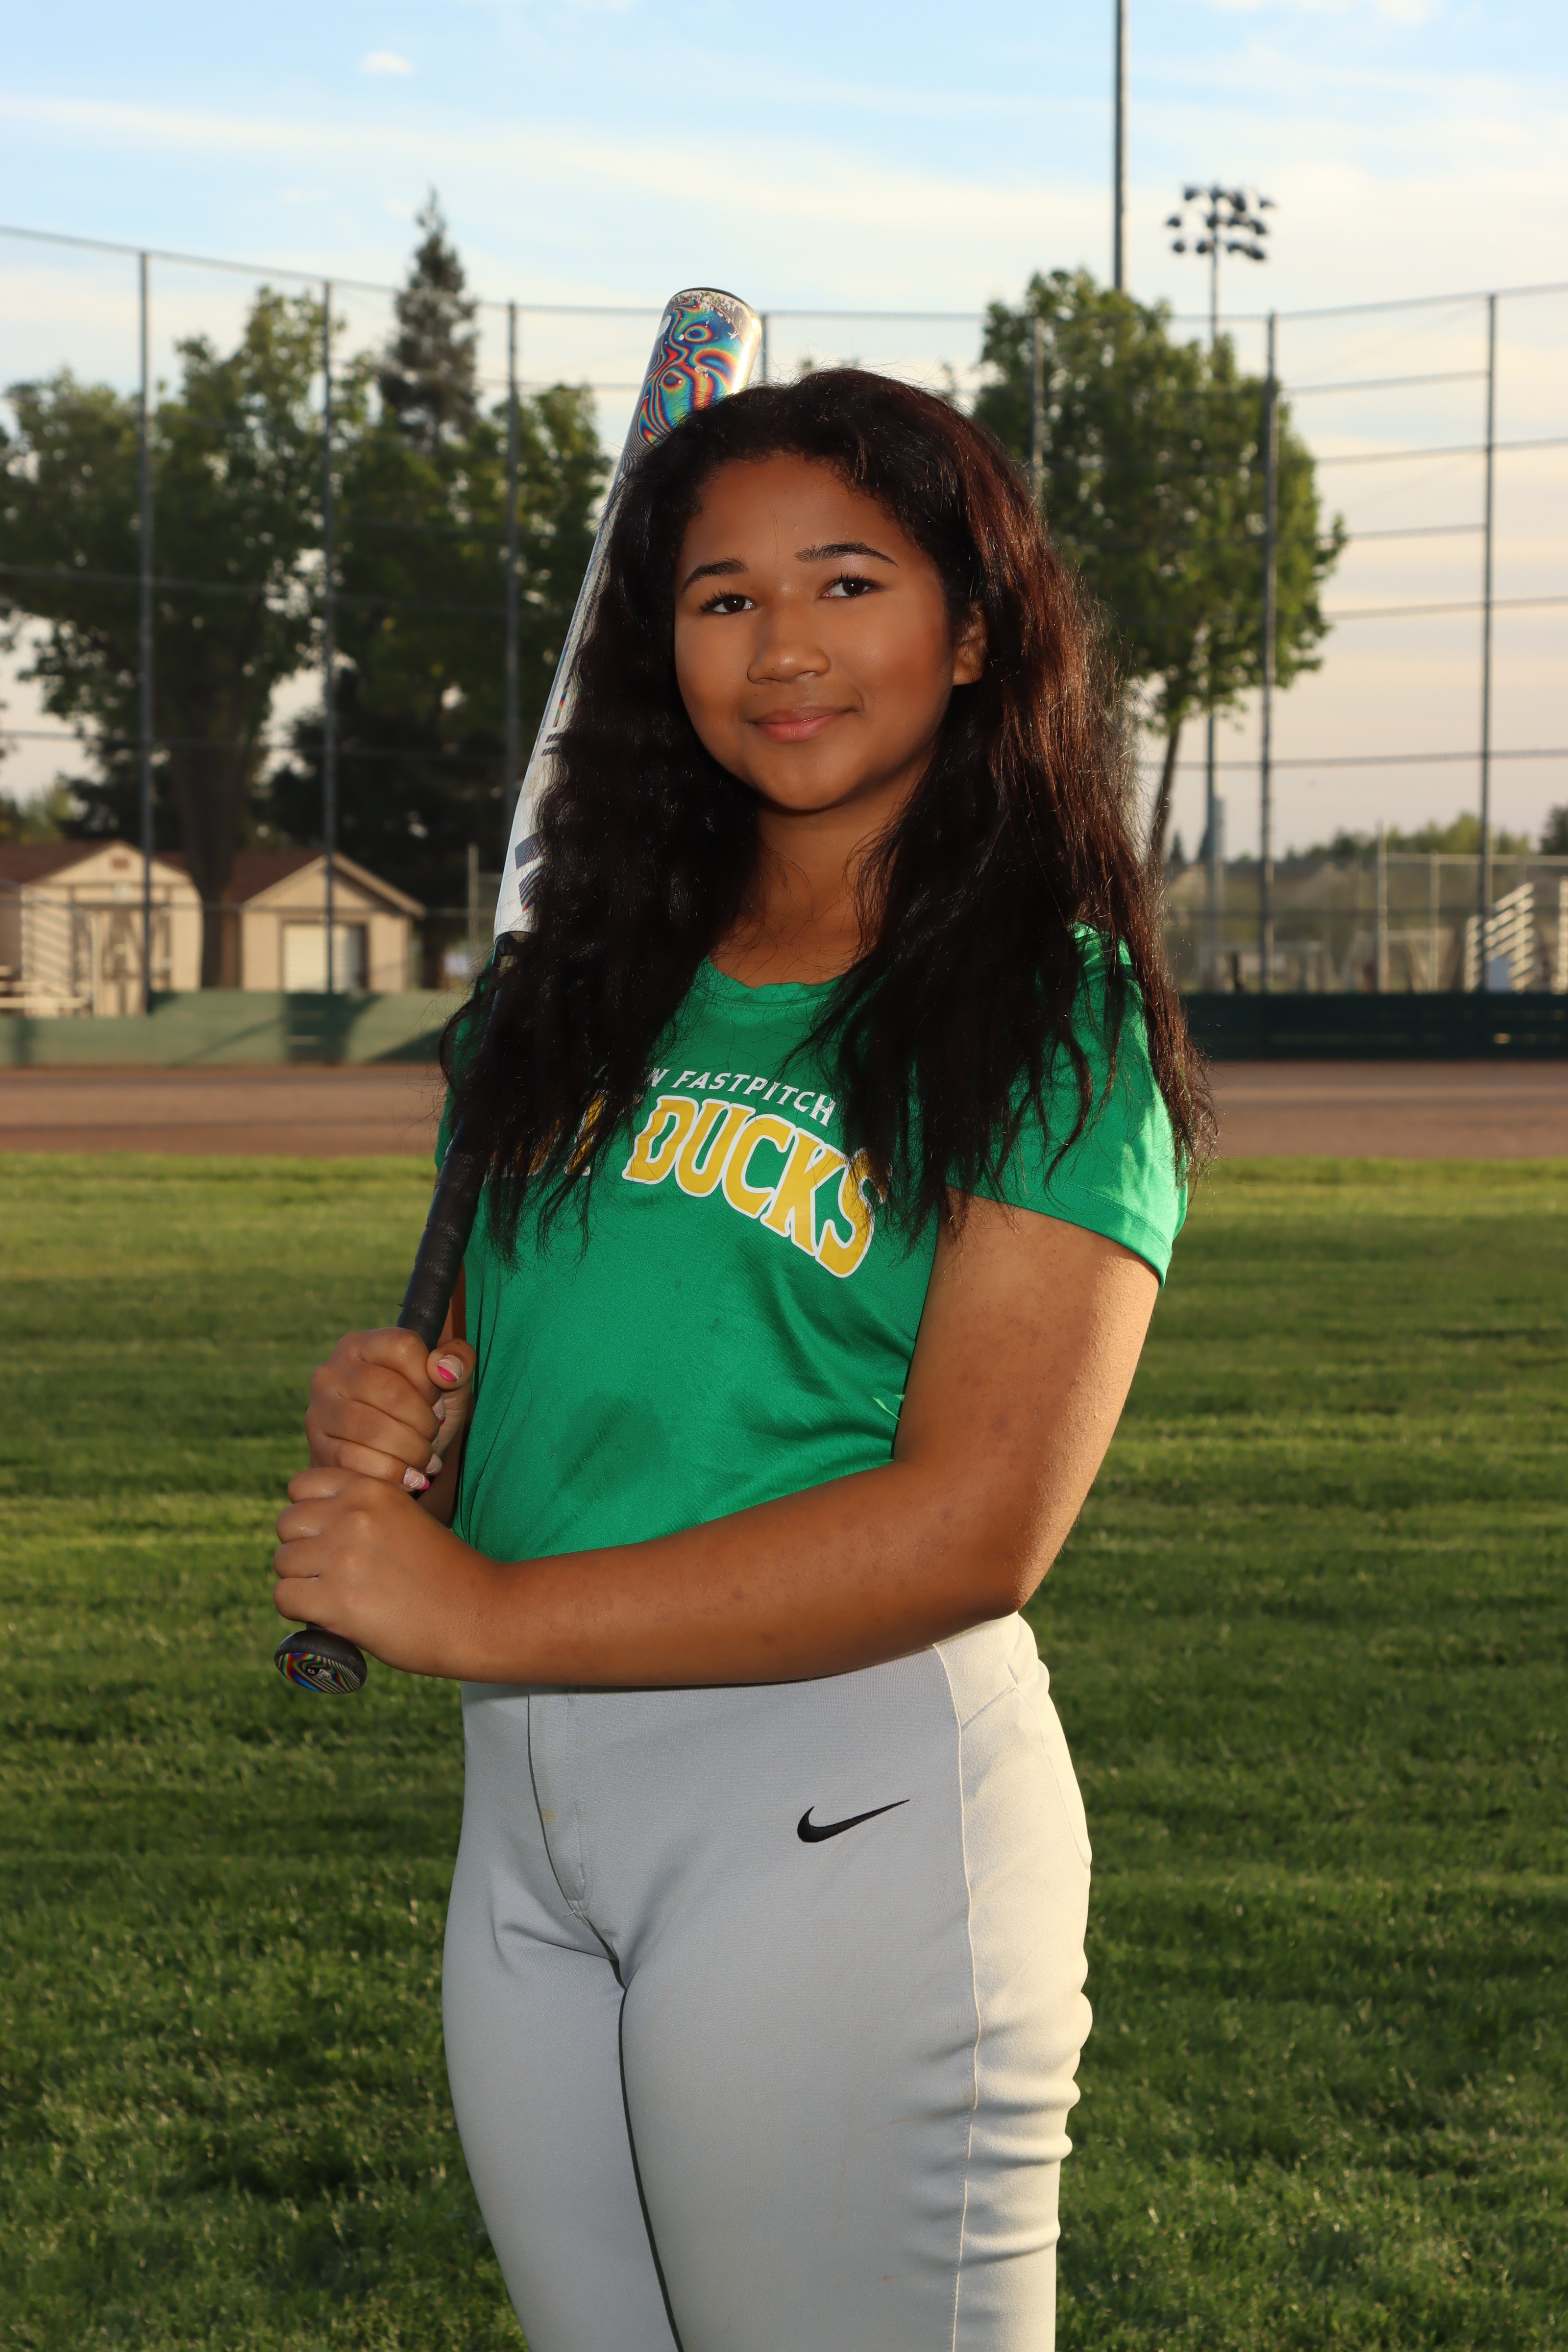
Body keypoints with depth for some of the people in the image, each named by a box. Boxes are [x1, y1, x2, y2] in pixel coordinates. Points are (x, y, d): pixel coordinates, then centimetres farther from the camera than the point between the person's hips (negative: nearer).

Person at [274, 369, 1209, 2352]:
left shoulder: (1050, 1019, -6)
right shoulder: (581, 990, 13)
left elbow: (976, 1524, -16)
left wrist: (486, 1611, -16)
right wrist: (390, 1412, -4)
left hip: (852, 1796, -6)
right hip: (524, 1813, 6)